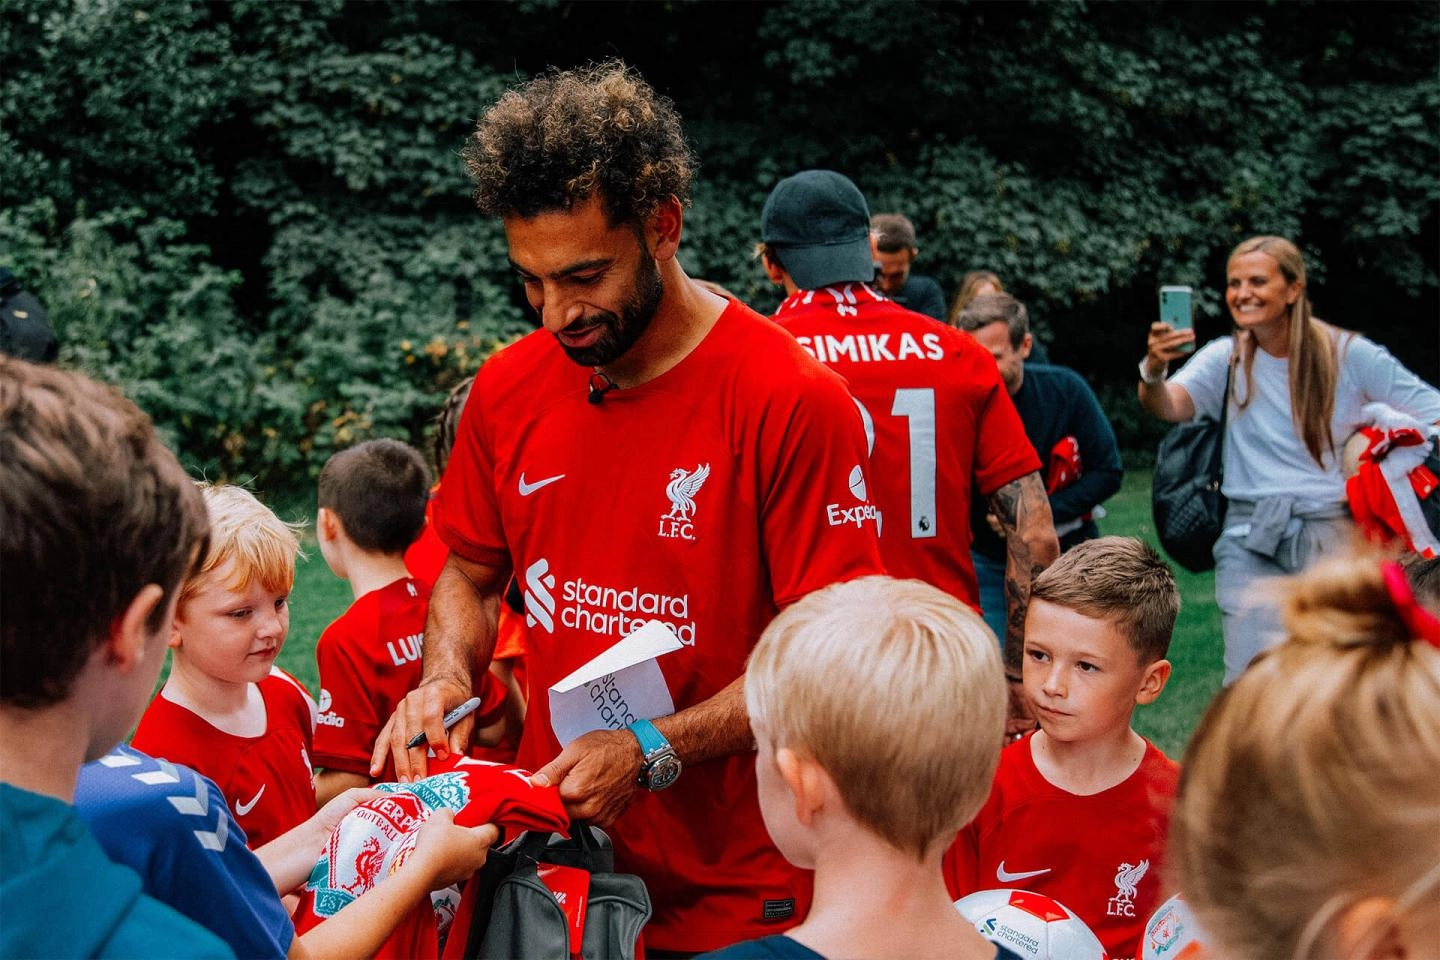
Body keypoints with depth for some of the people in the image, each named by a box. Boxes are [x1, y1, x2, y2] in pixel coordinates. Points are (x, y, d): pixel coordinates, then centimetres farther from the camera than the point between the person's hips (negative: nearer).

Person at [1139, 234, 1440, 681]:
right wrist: (1154, 371, -36)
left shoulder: (1348, 354, 1)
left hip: (1335, 532, 0)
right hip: (1253, 540, 0)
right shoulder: (1225, 359, 2)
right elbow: (1170, 405, -16)